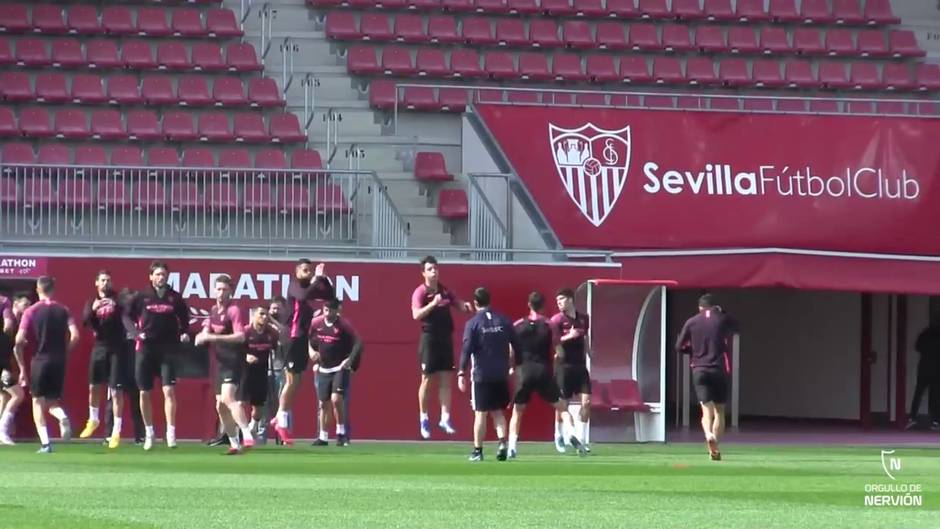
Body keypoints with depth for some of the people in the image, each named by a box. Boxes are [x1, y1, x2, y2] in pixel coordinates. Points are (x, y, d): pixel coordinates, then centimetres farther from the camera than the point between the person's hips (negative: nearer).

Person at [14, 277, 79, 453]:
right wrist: (64, 351, 8)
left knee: (38, 401, 7)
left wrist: (22, 367, 1)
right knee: (53, 401, 16)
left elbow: (19, 342, -8)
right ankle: (62, 417, -20)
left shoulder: (31, 312, -2)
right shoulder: (63, 311, 4)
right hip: (59, 361, 3)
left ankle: (45, 443, -7)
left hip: (40, 360, -3)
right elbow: (75, 335, -8)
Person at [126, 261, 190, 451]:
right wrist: (136, 332, -7)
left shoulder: (175, 298, 4)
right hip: (146, 348, 1)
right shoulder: (142, 297, 1)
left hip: (168, 349, -1)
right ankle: (149, 432, 18)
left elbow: (184, 317, 16)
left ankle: (171, 432, -10)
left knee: (169, 390, -11)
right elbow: (127, 316, 8)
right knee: (144, 392, 5)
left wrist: (184, 333, -2)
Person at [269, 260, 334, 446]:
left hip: (305, 337, 8)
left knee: (296, 382, 11)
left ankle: (279, 418, 19)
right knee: (292, 380, -8)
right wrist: (317, 279, -26)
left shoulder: (311, 287, 12)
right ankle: (282, 423, -4)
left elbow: (331, 296, 9)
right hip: (295, 336, -8)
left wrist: (324, 279, -2)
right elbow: (303, 296, -29)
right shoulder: (295, 286, -8)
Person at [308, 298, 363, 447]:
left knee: (336, 399, -20)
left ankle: (341, 433, -6)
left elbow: (357, 343, -10)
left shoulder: (344, 325, -11)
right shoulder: (316, 323, 0)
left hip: (340, 368, -4)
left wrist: (350, 360, -19)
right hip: (323, 369, 4)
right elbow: (307, 339, 16)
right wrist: (311, 351, 0)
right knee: (323, 403, 6)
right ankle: (323, 437, 17)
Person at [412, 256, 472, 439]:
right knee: (427, 380, 1)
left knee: (445, 380, 3)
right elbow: (416, 314, -18)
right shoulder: (420, 292, -6)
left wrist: (465, 306, -3)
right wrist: (432, 304, -28)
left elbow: (459, 304, 19)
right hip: (429, 338, -5)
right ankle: (423, 419, 12)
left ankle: (445, 418, 5)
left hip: (446, 338, 5)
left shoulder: (445, 291, 11)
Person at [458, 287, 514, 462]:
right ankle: (502, 443, -4)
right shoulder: (504, 321, 4)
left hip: (481, 375, -4)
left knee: (480, 413, 2)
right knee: (497, 411, 13)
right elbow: (516, 345, 8)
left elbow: (466, 349, -12)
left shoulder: (473, 323, -7)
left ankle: (478, 450, 5)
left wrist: (462, 373, -10)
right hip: (501, 375, 4)